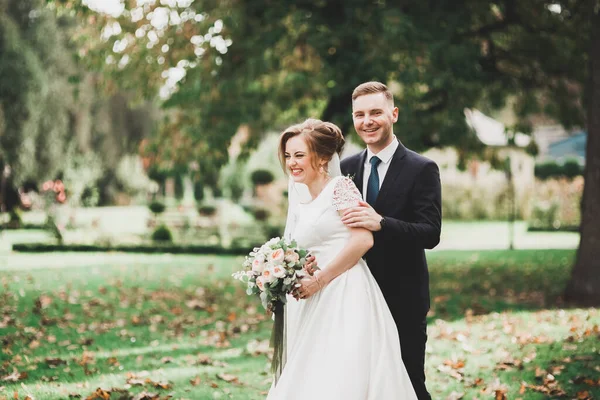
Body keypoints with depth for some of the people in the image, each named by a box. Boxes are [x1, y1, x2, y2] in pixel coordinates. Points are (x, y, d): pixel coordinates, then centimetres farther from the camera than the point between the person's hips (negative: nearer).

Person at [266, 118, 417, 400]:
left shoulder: (340, 187, -5)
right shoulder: (299, 205, 16)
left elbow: (363, 240, -17)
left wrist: (319, 280, -15)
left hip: (347, 298, -7)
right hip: (316, 308, 7)